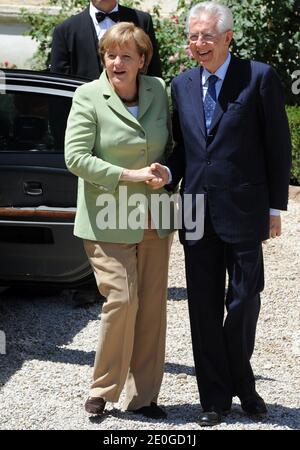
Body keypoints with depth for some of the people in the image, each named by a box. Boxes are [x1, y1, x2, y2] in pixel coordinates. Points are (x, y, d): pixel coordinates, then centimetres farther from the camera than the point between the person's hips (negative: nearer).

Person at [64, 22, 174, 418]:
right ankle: (103, 389, 8)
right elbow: (75, 156, -11)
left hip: (153, 221, 5)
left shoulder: (158, 91, 7)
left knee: (153, 306, 6)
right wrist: (130, 175, -16)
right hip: (108, 221, -5)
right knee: (122, 300, -11)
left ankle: (143, 396, 17)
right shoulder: (88, 96, -6)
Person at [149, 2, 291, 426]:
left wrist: (276, 208, -4)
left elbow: (278, 146, -3)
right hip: (197, 213, 4)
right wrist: (168, 172, -6)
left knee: (244, 301, 6)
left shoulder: (259, 77, -5)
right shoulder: (181, 85, 10)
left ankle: (242, 383, 28)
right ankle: (215, 396, 20)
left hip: (242, 212, -4)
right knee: (203, 306, 8)